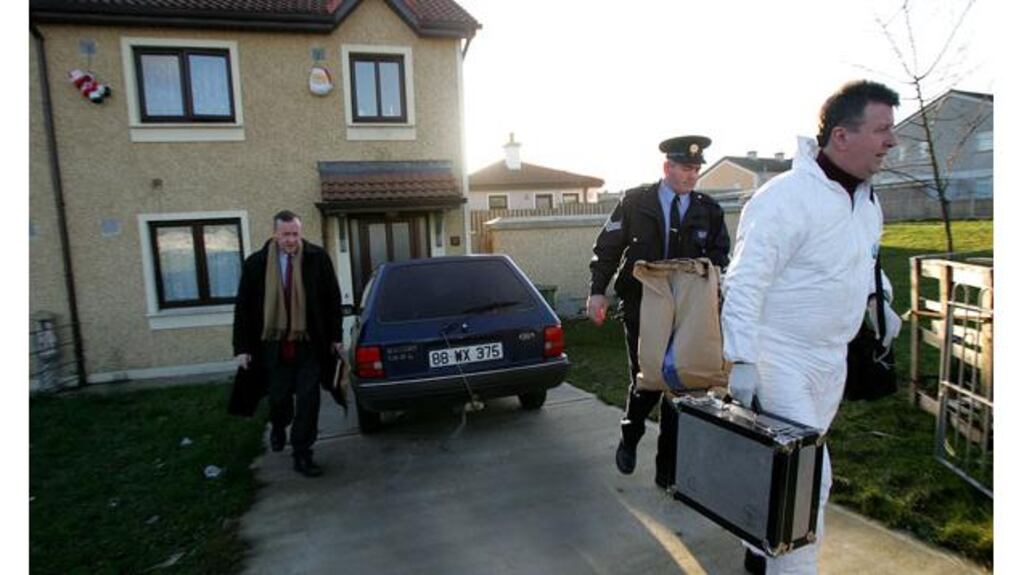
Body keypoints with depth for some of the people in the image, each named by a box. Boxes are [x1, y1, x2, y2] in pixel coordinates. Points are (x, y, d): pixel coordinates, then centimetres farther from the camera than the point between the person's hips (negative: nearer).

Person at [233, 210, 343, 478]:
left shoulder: (317, 257, -3)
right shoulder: (256, 263, -1)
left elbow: (333, 298, 2)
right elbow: (243, 307, 2)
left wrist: (335, 336, 2)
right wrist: (242, 348, 0)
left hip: (310, 344, -1)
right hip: (275, 344, 1)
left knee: (308, 400, 1)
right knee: (279, 396, 15)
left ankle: (302, 455, 15)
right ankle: (278, 427, 49)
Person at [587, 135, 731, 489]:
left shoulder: (710, 212, 5)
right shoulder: (634, 202, 0)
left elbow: (720, 259, 11)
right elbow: (607, 248, 0)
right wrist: (597, 291, -10)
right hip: (641, 311, -2)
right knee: (646, 383, 0)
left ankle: (668, 470, 21)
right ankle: (629, 440, 33)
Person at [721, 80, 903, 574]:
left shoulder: (865, 197, 8)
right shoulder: (786, 198, -21)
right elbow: (745, 282, -25)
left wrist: (879, 297, 14)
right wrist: (742, 359, -29)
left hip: (830, 360, 9)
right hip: (780, 361, -9)